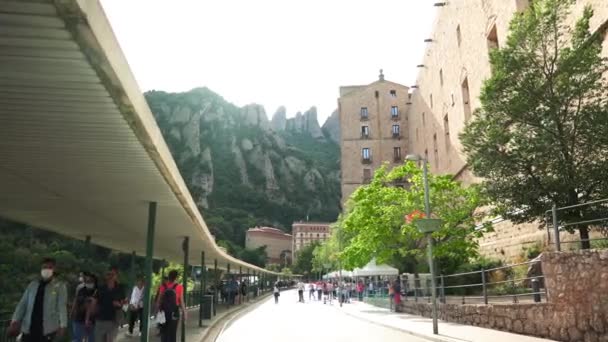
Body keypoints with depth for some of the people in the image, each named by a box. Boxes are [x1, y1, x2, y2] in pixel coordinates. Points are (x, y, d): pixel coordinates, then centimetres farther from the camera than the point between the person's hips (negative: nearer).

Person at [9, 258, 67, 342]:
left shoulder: (60, 286, 0)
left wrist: (62, 325, -18)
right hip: (28, 328, 4)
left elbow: (62, 306, -8)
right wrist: (15, 321, 1)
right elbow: (23, 304, 11)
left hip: (47, 329, -3)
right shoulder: (32, 285, 12)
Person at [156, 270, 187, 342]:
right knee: (172, 331, 5)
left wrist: (158, 310, 9)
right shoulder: (179, 287, -7)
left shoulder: (163, 286, 1)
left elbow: (159, 300, 2)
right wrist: (184, 312, 1)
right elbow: (181, 301, -6)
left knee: (164, 330, 12)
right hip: (174, 311, -2)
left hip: (164, 311, 2)